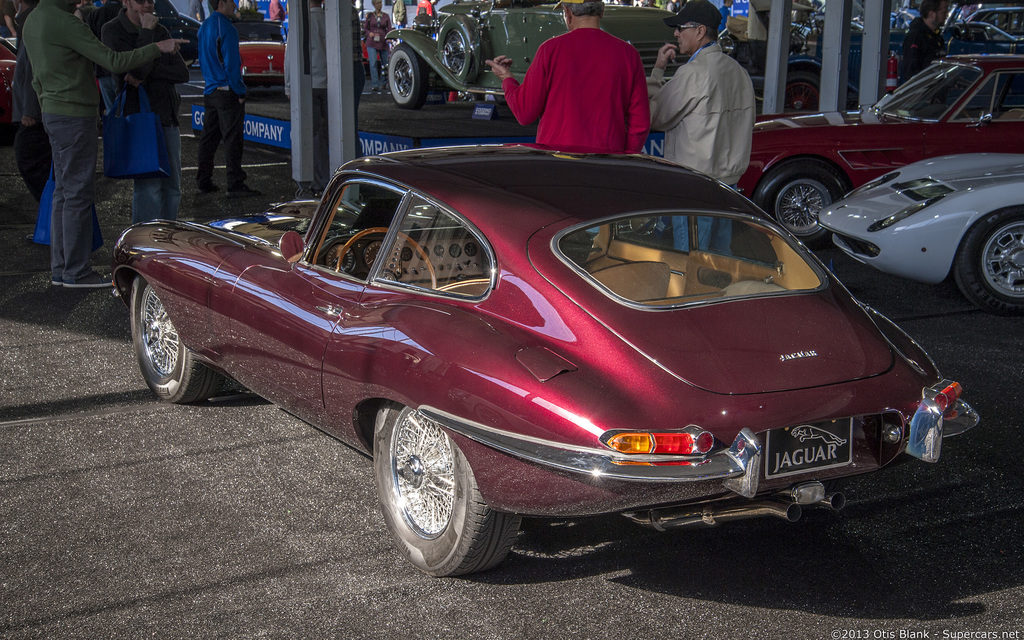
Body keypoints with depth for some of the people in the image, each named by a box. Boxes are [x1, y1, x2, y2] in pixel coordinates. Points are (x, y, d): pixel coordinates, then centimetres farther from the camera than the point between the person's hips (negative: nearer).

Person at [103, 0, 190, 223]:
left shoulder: (161, 31, 11)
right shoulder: (112, 31, -6)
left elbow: (182, 73, 0)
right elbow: (137, 68, -18)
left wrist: (146, 75, -14)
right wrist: (146, 32, -15)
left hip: (168, 119, 6)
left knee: (171, 186, 8)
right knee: (148, 188, -15)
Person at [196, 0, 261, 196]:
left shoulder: (204, 27, 15)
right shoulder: (225, 28, -14)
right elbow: (231, 63, -17)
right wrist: (239, 92, -13)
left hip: (210, 91, 9)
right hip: (227, 91, -9)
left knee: (209, 136, 13)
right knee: (232, 138, -7)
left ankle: (203, 181, 18)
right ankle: (235, 184, -8)